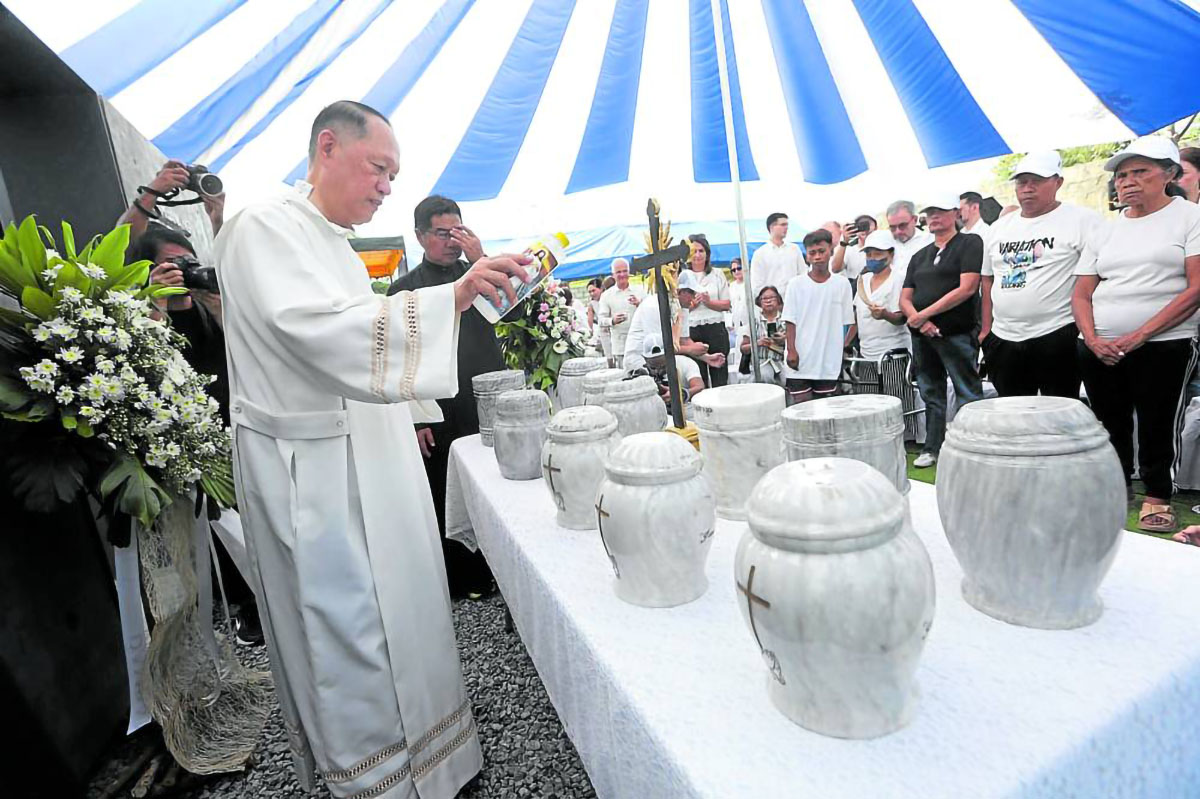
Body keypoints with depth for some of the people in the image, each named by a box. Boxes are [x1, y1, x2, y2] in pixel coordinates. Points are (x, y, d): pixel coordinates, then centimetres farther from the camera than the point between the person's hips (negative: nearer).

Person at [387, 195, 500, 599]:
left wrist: (480, 260, -7)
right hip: (442, 417, -2)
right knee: (447, 502, 5)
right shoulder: (404, 289, 4)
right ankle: (460, 579, 21)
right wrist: (415, 420, -5)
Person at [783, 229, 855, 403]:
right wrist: (791, 350, -8)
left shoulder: (842, 284, 4)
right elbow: (790, 321, -2)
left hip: (829, 363, 2)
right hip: (800, 361, -2)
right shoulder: (796, 284, 0)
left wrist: (844, 344, 0)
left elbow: (848, 321, 9)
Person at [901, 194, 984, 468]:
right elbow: (905, 298, 11)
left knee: (968, 396, -3)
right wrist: (919, 321, -9)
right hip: (922, 336, 6)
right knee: (931, 396, 13)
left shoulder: (970, 243, 0)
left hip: (957, 334, -6)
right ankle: (932, 448, 22)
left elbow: (967, 289, -13)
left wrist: (924, 314, -13)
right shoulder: (920, 255, 17)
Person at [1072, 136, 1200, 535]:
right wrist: (1093, 339, -6)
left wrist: (1138, 336, -16)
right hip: (1100, 350, 4)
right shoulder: (1107, 230, 13)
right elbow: (1081, 294, 10)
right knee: (1110, 426, 11)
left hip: (1162, 346, -4)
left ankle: (1156, 498, 18)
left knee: (1157, 427, 2)